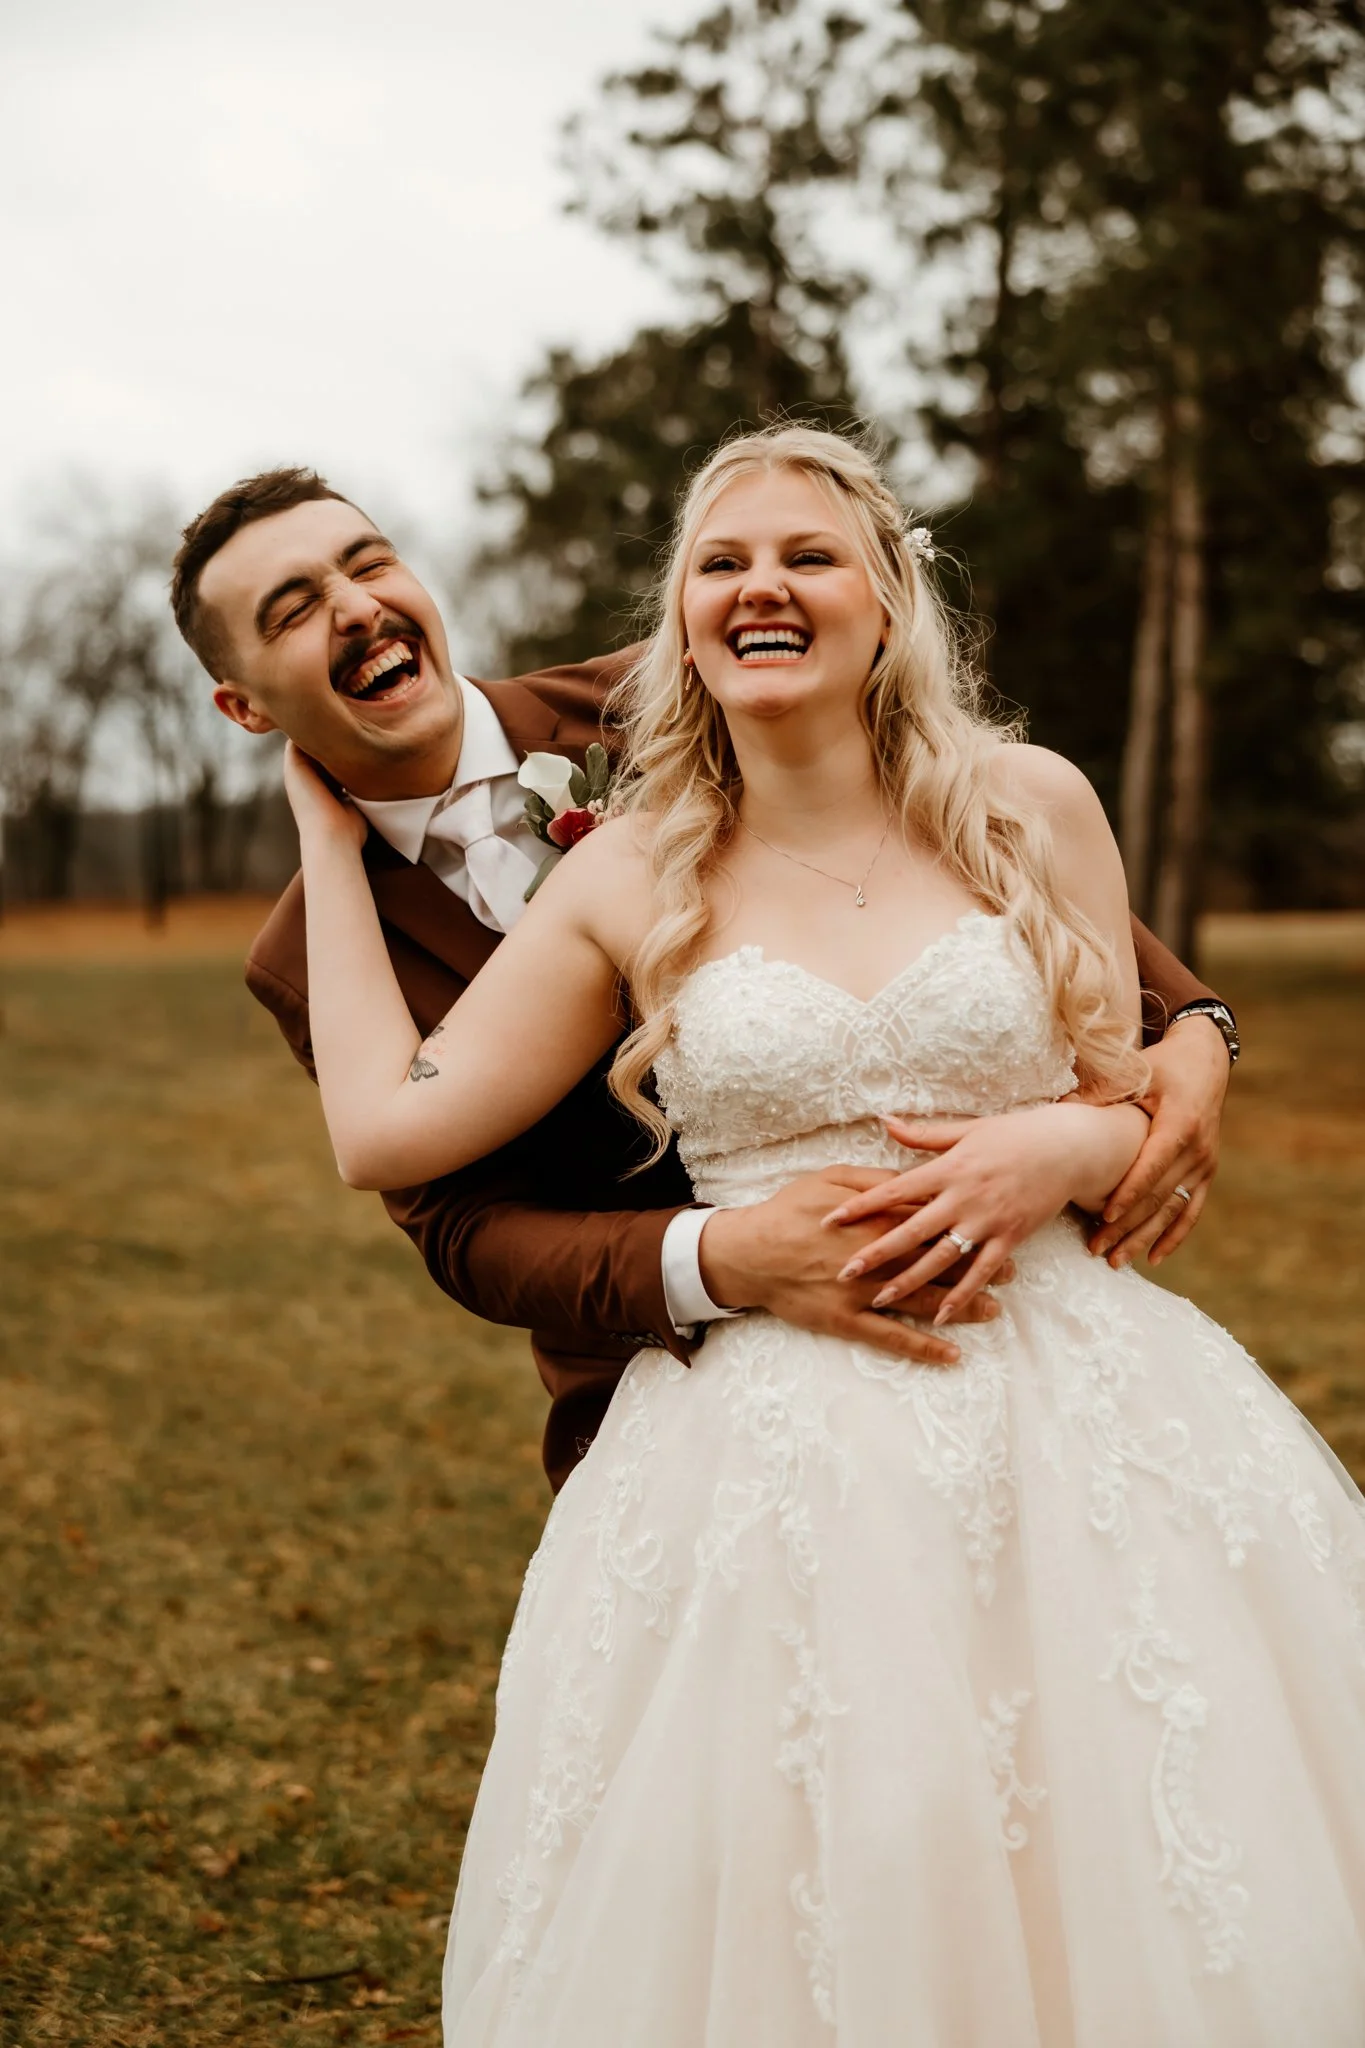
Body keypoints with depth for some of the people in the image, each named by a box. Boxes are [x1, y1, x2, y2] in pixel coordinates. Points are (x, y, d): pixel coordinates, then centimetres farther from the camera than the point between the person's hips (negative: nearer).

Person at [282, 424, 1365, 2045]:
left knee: (1140, 1895, 0)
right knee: (813, 1913, 0)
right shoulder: (628, 881, 3)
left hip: (1063, 1406, 1)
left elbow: (1134, 1112, 11)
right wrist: (331, 832, 8)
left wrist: (1053, 1149, -12)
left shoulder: (1031, 806, 4)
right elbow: (385, 1128, 1)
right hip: (765, 1440, -1)